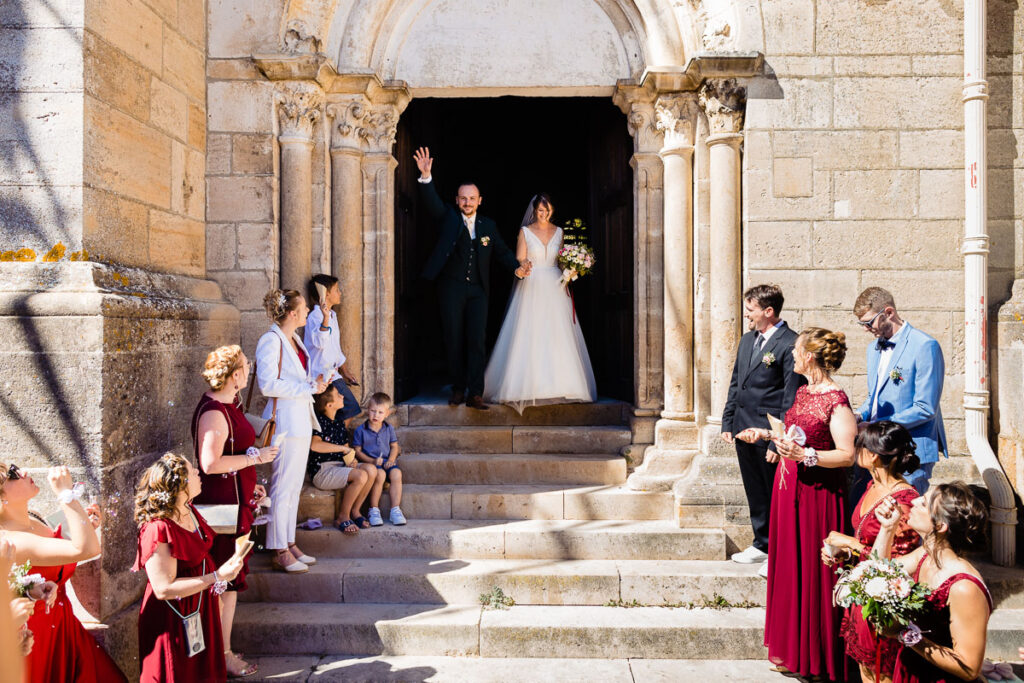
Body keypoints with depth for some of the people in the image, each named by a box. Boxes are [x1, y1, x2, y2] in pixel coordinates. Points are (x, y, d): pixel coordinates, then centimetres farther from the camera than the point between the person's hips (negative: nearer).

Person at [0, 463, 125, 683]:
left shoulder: (31, 520, 0)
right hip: (41, 637, -8)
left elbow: (61, 566, 14)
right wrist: (66, 493, -35)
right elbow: (87, 549, -38)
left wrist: (86, 527, -2)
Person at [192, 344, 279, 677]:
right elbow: (210, 463, -28)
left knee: (228, 580, 16)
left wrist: (249, 485, 20)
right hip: (224, 506, -10)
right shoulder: (214, 412, -20)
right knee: (227, 583, -1)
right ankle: (223, 655, 10)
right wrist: (256, 457, -20)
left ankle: (220, 649, 27)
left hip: (234, 501, 10)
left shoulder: (225, 406, 12)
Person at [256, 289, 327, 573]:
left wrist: (314, 382, 10)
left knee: (294, 486, 14)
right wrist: (308, 387, -20)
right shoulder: (271, 341, -14)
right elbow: (268, 384, -21)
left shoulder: (293, 339, 15)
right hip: (285, 421, -10)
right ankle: (280, 552, 5)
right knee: (283, 488, -3)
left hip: (301, 420, 10)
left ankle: (290, 543, 23)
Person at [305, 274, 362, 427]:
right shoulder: (315, 316, -15)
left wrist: (344, 370, 28)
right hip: (322, 375, -10)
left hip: (332, 373, 10)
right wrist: (325, 319, -43)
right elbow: (319, 342, -33)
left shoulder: (332, 315, 15)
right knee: (351, 408, -12)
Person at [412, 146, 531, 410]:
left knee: (477, 341, -4)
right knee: (454, 341, 3)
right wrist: (426, 177, -28)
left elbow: (503, 251, 17)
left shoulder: (488, 225, 11)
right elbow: (431, 201, -12)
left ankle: (475, 393, -2)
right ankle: (457, 389, 14)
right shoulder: (448, 217, 4)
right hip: (451, 288, -1)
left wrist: (517, 267, -1)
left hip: (478, 290, 2)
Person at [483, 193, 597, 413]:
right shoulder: (525, 231, 4)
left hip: (554, 288, 2)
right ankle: (529, 385, -5)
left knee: (556, 337, -3)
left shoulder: (558, 231, 12)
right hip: (532, 289, -2)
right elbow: (519, 260, 1)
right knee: (529, 336, -8)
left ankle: (558, 384, 1)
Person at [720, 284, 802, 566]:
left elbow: (791, 397, -15)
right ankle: (762, 545, 31)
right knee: (755, 493, 17)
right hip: (744, 430, 8)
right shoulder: (747, 340, 13)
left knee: (776, 494, 3)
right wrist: (727, 422, 13)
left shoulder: (789, 345, -13)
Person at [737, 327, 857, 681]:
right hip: (789, 489, 9)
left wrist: (804, 455, -27)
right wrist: (766, 436, 19)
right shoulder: (802, 392, 11)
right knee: (789, 568, 14)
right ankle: (793, 650, 28)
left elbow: (847, 454, -20)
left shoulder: (836, 401, -15)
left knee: (813, 571, 1)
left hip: (817, 495, -9)